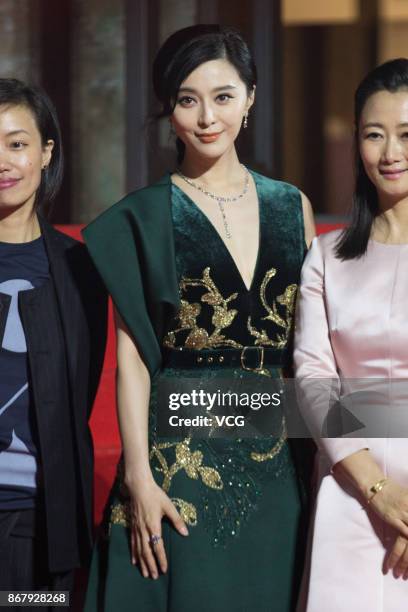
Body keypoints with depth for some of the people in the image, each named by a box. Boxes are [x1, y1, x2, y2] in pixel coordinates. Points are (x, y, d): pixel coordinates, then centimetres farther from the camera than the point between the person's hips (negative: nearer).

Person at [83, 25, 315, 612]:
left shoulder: (291, 207, 9)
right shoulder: (144, 217, -1)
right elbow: (132, 355, -5)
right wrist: (139, 476, -12)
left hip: (279, 459, 3)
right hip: (181, 452, -3)